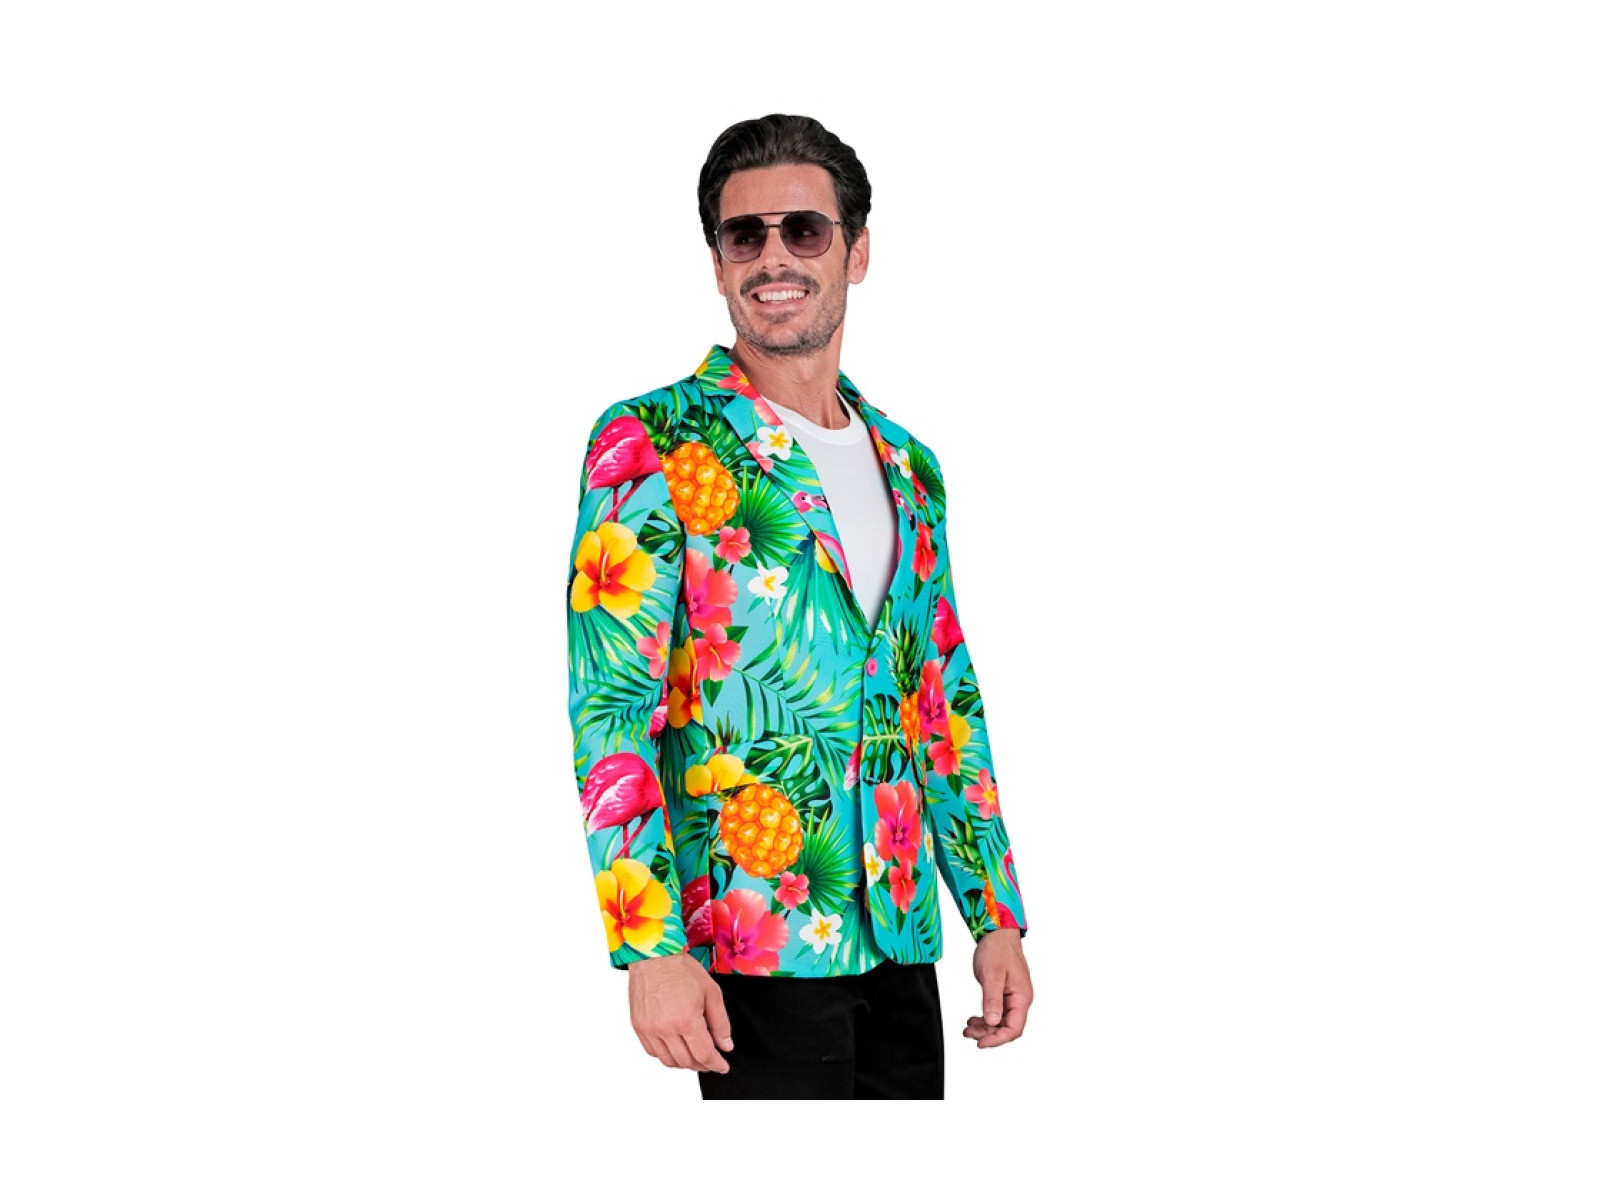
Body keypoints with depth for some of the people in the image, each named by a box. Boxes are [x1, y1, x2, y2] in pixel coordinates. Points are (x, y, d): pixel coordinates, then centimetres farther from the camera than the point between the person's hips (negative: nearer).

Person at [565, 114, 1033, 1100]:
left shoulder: (909, 464, 13)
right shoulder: (651, 443, -5)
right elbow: (611, 707, -11)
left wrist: (999, 916, 13)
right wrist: (651, 946, -19)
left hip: (902, 940, 6)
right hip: (758, 947, -5)